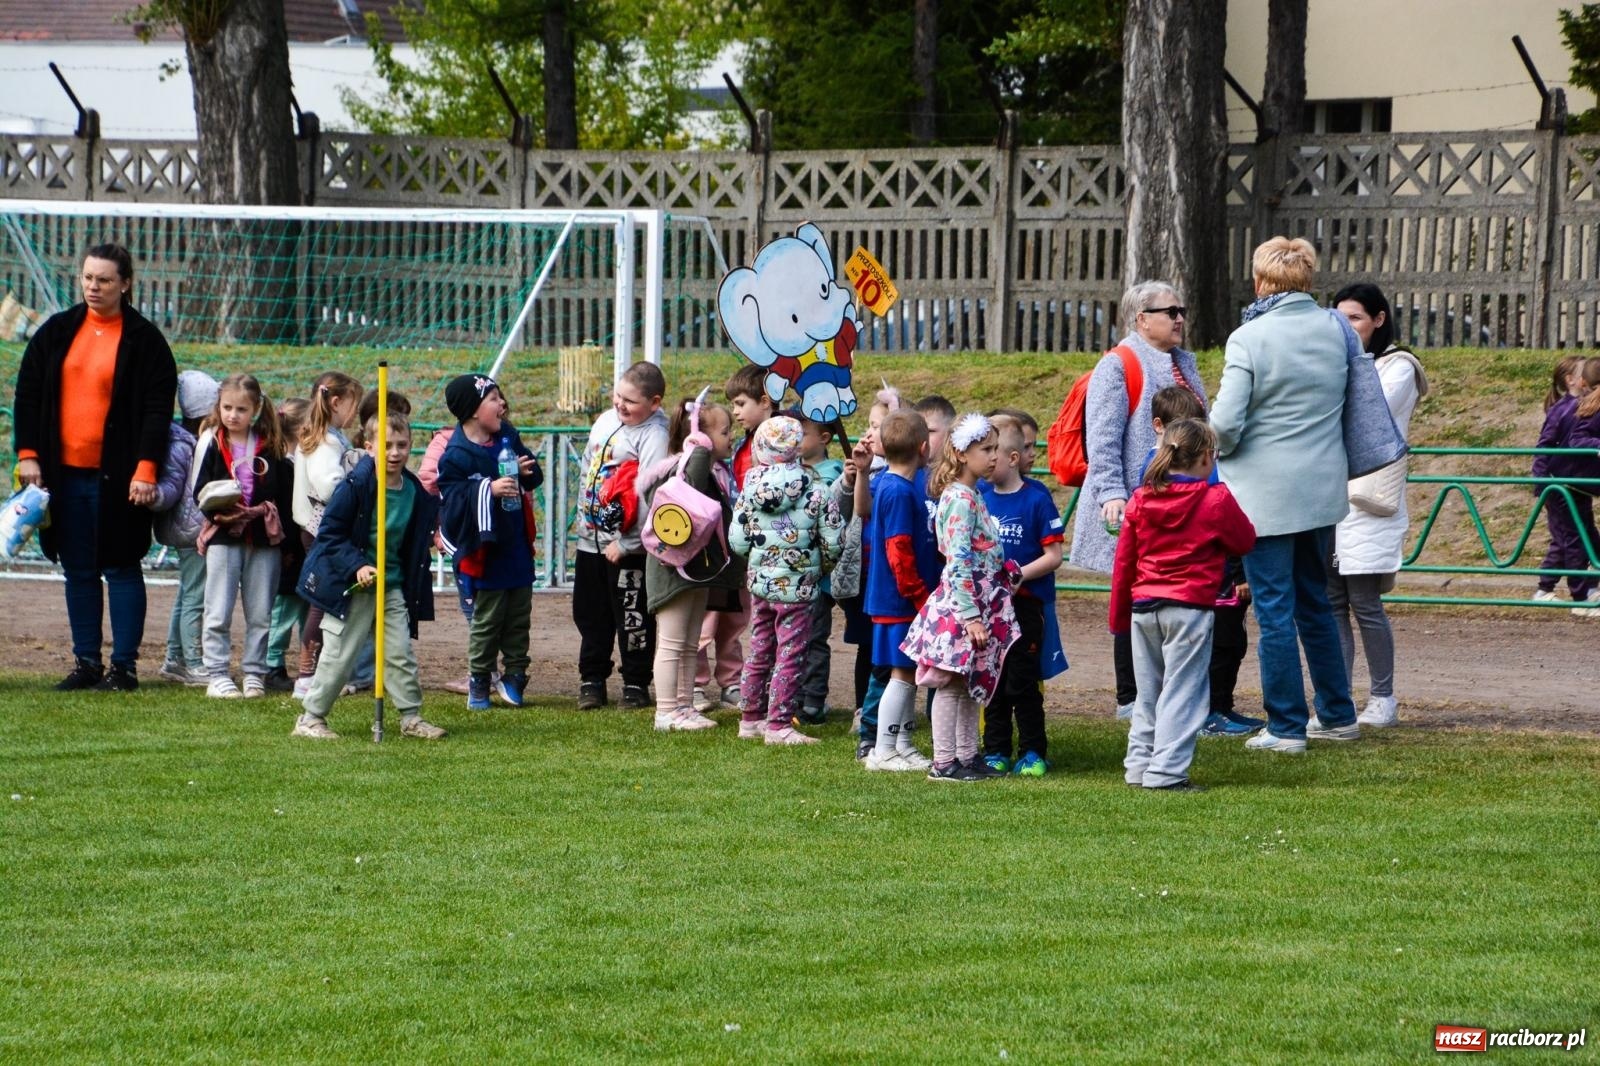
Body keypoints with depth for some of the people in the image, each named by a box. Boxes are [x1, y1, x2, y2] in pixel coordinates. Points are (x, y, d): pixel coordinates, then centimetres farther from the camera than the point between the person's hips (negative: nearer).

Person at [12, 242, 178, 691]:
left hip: (116, 476, -4)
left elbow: (157, 409, -7)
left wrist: (145, 469, -15)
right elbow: (28, 394, 10)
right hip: (64, 471, 4)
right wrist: (27, 455, 1)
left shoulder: (144, 339, -3)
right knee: (78, 571, 9)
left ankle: (125, 666, 5)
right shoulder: (57, 332, 8)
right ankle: (86, 663, 15)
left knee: (121, 567, 1)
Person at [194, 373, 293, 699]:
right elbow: (200, 492, -1)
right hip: (223, 538, -2)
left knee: (260, 615, 6)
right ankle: (217, 675, 3)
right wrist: (218, 512, -19)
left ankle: (254, 673, 15)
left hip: (263, 539, 2)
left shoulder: (269, 447, 6)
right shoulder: (213, 446, 3)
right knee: (218, 613, -1)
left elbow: (283, 494, 7)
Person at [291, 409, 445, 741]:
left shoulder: (416, 493, 2)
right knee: (338, 654, -2)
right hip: (349, 586, -5)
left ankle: (411, 717, 16)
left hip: (393, 585, 5)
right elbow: (330, 533, -14)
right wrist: (356, 566, -23)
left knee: (401, 653, 6)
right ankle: (310, 718, 8)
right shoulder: (355, 486, -15)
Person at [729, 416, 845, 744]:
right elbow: (833, 541, -11)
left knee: (759, 651, 16)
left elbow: (737, 541, -1)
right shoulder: (815, 490, -13)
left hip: (759, 582, 5)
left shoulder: (750, 489, -2)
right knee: (790, 655, 1)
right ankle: (778, 724, 1)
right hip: (797, 586, -5)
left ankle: (750, 718, 24)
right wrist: (822, 566, 9)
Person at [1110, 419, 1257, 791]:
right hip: (1189, 607, -5)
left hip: (1143, 607, 5)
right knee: (1182, 691, -3)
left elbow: (1123, 562, 9)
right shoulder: (1216, 501, -8)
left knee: (1148, 691, 15)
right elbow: (1245, 541, 6)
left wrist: (1119, 616, 18)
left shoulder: (1140, 501, 5)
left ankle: (1139, 764, 18)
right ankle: (1166, 770, -9)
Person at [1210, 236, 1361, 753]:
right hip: (1324, 489, 6)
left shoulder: (1250, 338, -15)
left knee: (1275, 609, 1)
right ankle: (1337, 715, 25)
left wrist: (1224, 447, 3)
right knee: (1314, 601, 20)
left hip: (1265, 492, -6)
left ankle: (1286, 726, 4)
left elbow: (1225, 421, -18)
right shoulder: (1337, 330, 1)